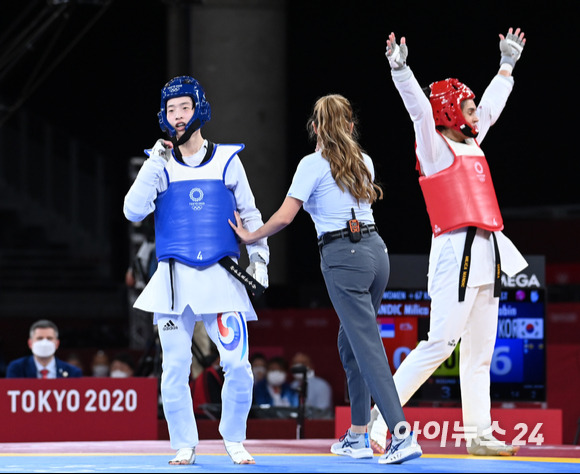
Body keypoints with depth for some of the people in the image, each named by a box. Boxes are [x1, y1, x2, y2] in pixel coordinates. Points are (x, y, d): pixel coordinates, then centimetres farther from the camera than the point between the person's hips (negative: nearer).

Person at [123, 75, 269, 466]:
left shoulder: (227, 161, 8)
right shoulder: (159, 164, 6)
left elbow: (249, 213, 15)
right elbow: (134, 211, -7)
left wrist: (258, 256, 4)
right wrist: (157, 163, -10)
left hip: (222, 275, 0)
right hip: (174, 278, 0)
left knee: (238, 365, -8)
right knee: (175, 368, -3)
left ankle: (234, 439, 11)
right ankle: (185, 444, 10)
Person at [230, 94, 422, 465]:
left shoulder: (313, 164, -5)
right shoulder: (364, 162, 14)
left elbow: (285, 216, -10)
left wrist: (253, 236, 7)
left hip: (342, 256, -7)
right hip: (376, 249, 7)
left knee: (368, 349, -9)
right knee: (351, 341, 18)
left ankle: (403, 435, -19)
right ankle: (358, 437, 21)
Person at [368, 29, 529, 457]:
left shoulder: (470, 144, 19)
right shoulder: (434, 147, -3)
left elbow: (491, 105, 34)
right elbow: (419, 108, -18)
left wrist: (508, 63, 41)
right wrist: (399, 69, -31)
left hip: (487, 254, 9)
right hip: (457, 252, -9)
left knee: (479, 353, 8)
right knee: (440, 342, -16)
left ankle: (479, 435, 10)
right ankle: (378, 418, -15)